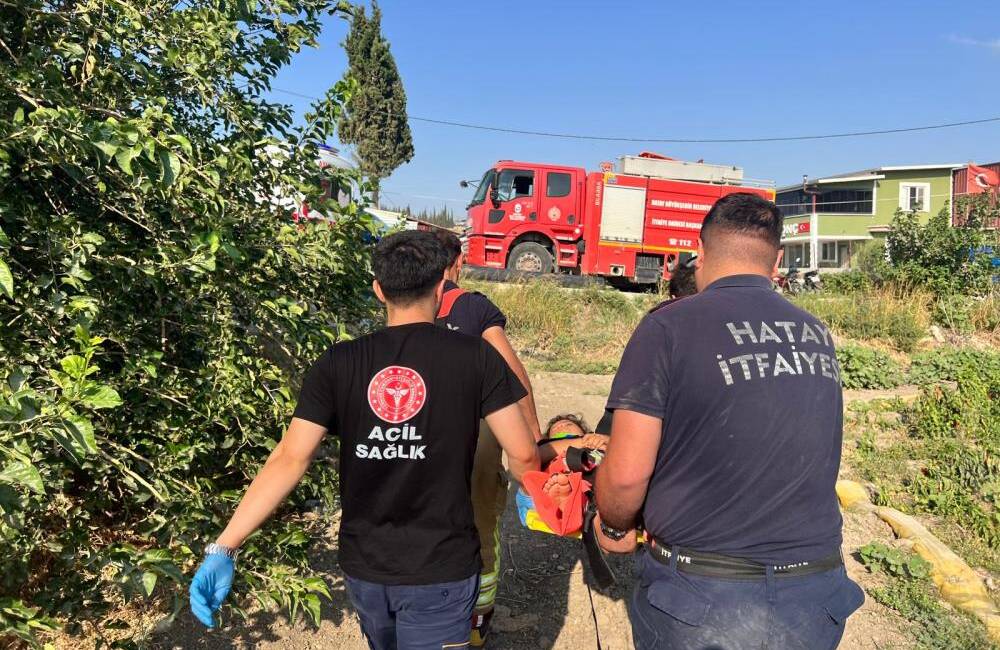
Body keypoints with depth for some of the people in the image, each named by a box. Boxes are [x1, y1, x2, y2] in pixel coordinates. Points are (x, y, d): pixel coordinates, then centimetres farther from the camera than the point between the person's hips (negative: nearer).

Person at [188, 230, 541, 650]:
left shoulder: (337, 363, -6)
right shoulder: (476, 356, -13)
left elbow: (289, 460, -12)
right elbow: (522, 456, -10)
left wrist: (224, 548, -8)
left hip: (362, 566, 5)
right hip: (440, 570, -4)